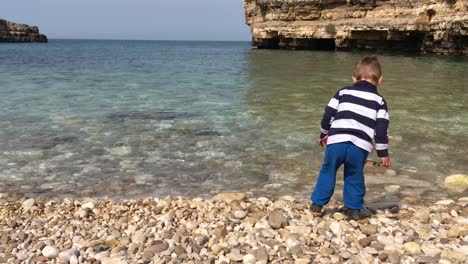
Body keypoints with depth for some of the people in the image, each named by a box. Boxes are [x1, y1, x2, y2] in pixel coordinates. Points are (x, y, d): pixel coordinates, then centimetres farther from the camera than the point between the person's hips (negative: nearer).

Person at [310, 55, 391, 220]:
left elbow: (328, 115, 12)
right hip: (360, 146, 0)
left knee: (327, 171, 16)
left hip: (336, 141, 0)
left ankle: (317, 204, 22)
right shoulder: (379, 101, 10)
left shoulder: (343, 92, 12)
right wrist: (383, 153, 10)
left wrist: (323, 135, 26)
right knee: (354, 176, 18)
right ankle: (354, 208, 21)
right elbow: (382, 129, 5)